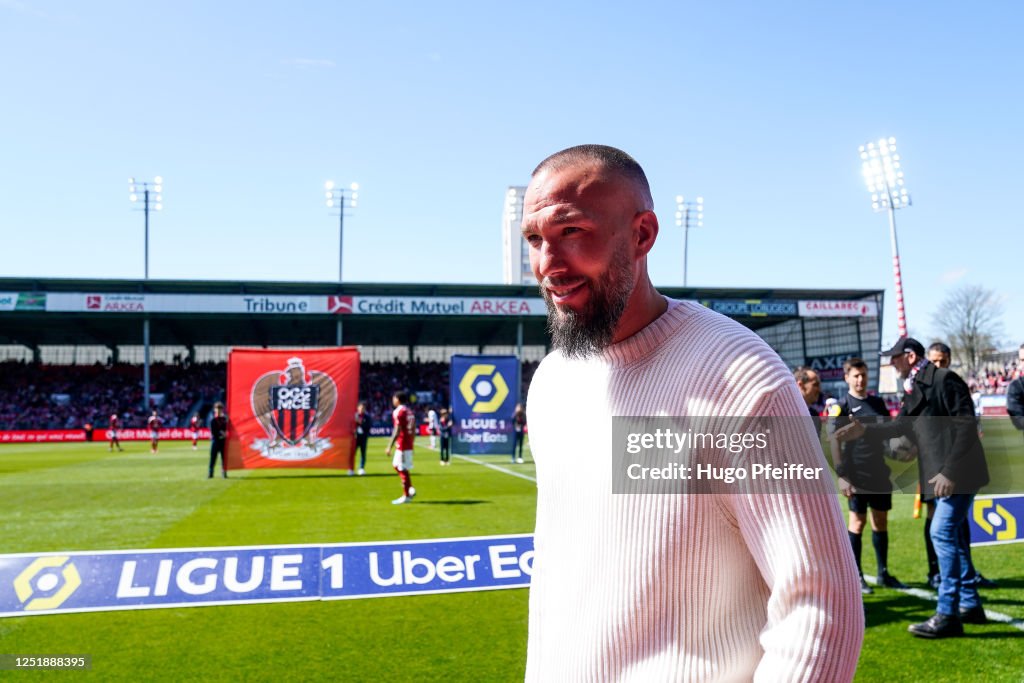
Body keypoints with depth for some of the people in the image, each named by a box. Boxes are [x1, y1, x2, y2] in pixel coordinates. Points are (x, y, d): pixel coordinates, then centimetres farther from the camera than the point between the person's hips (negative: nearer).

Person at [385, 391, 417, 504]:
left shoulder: (398, 412, -13)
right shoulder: (409, 412, 14)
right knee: (396, 465, 20)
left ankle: (406, 496, 4)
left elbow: (397, 431, -18)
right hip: (409, 444, 9)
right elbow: (413, 430, 17)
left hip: (402, 444, -9)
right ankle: (410, 489, 16)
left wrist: (390, 446, -16)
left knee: (403, 469, -2)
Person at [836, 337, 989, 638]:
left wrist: (950, 471, -21)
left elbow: (966, 427, -19)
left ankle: (948, 614, -7)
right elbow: (901, 425, 17)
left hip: (959, 472, -10)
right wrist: (866, 430, 6)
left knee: (942, 532, -12)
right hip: (941, 473, 10)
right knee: (952, 534, 15)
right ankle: (970, 604, 27)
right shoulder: (914, 389, 12)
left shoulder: (945, 380, -14)